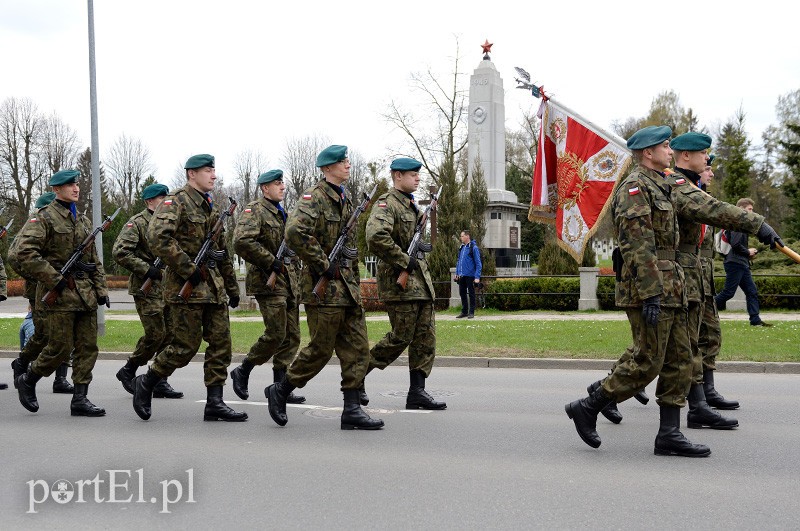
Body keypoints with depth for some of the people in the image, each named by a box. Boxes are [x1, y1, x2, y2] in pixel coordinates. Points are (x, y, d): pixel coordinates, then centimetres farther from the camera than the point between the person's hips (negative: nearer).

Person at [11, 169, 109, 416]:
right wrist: (54, 279, -17)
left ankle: (80, 399, 6)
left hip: (86, 293, 7)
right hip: (59, 294, -6)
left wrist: (101, 288, 11)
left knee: (88, 347, 2)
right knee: (60, 348, -4)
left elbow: (94, 259, 21)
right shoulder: (43, 218, -4)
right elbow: (23, 253, -16)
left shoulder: (84, 221, 17)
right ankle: (27, 381, 20)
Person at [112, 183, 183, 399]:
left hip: (169, 286, 7)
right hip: (147, 287, -7)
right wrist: (146, 269, -20)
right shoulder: (137, 223, -7)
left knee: (170, 334, 3)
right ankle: (128, 371, 10)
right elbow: (120, 252, -16)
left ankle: (159, 382, 10)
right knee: (155, 334, -9)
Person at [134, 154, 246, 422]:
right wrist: (188, 269, -23)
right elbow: (157, 236, -24)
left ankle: (214, 402, 7)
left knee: (221, 342, 3)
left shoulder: (212, 208, 19)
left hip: (214, 286, 8)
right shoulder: (176, 202, -8)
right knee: (186, 345, -6)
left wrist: (232, 287, 22)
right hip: (187, 287, -8)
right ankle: (146, 382, 15)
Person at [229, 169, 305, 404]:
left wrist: (294, 264, 16)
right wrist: (271, 262, -19)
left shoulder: (282, 213, 20)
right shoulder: (255, 211, -8)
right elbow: (241, 241, -23)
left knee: (292, 336, 5)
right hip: (268, 281, -9)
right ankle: (242, 372, 9)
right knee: (275, 334, -10)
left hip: (289, 280, 9)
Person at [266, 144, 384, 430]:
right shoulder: (314, 197, -11)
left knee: (357, 348, 4)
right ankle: (280, 391, 18)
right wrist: (324, 266, -21)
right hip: (324, 288, -8)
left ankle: (352, 409, 7)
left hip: (348, 286, 8)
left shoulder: (345, 199, 17)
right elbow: (295, 232, -27)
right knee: (321, 349, -1)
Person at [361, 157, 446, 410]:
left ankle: (417, 391, 8)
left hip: (421, 279, 9)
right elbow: (375, 237, -28)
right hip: (399, 280, -9)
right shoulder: (386, 204, -11)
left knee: (426, 337, 5)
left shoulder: (412, 205, 19)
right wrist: (404, 260, -22)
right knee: (401, 337, -6)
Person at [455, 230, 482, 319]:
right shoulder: (461, 248, 12)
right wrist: (457, 273, 15)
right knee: (462, 293, 11)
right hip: (461, 275, 7)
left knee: (471, 294, 2)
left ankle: (471, 312, 8)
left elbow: (478, 263, -10)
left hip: (470, 275, -7)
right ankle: (464, 311, 20)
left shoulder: (474, 248, -8)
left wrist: (477, 277, -16)